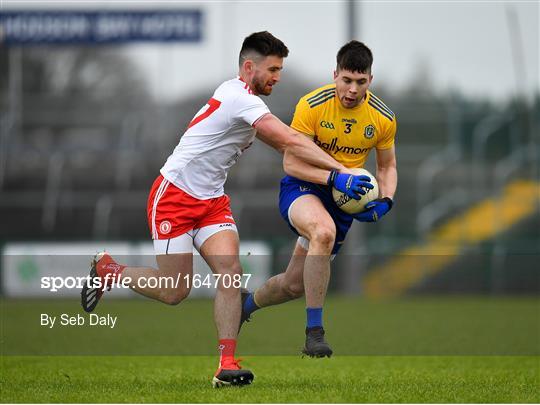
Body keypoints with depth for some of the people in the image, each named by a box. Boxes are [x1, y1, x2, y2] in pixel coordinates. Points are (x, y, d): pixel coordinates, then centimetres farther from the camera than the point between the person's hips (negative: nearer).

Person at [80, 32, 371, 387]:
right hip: (174, 196, -8)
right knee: (175, 292, -5)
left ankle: (227, 365, -17)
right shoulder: (238, 98, -22)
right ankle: (107, 269, 22)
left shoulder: (248, 99, 8)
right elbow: (291, 142, -28)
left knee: (230, 272, -13)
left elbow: (282, 143, 17)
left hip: (212, 201, 8)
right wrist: (340, 172, -30)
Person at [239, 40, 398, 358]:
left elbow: (387, 167, 10)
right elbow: (291, 162, -16)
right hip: (302, 188, -4)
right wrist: (333, 177, -31)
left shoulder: (384, 118, -5)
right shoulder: (312, 106, -17)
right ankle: (314, 331, -34)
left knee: (295, 284, 10)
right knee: (324, 231, -40)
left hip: (343, 200, 4)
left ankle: (247, 304, 45)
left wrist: (385, 201, -10)